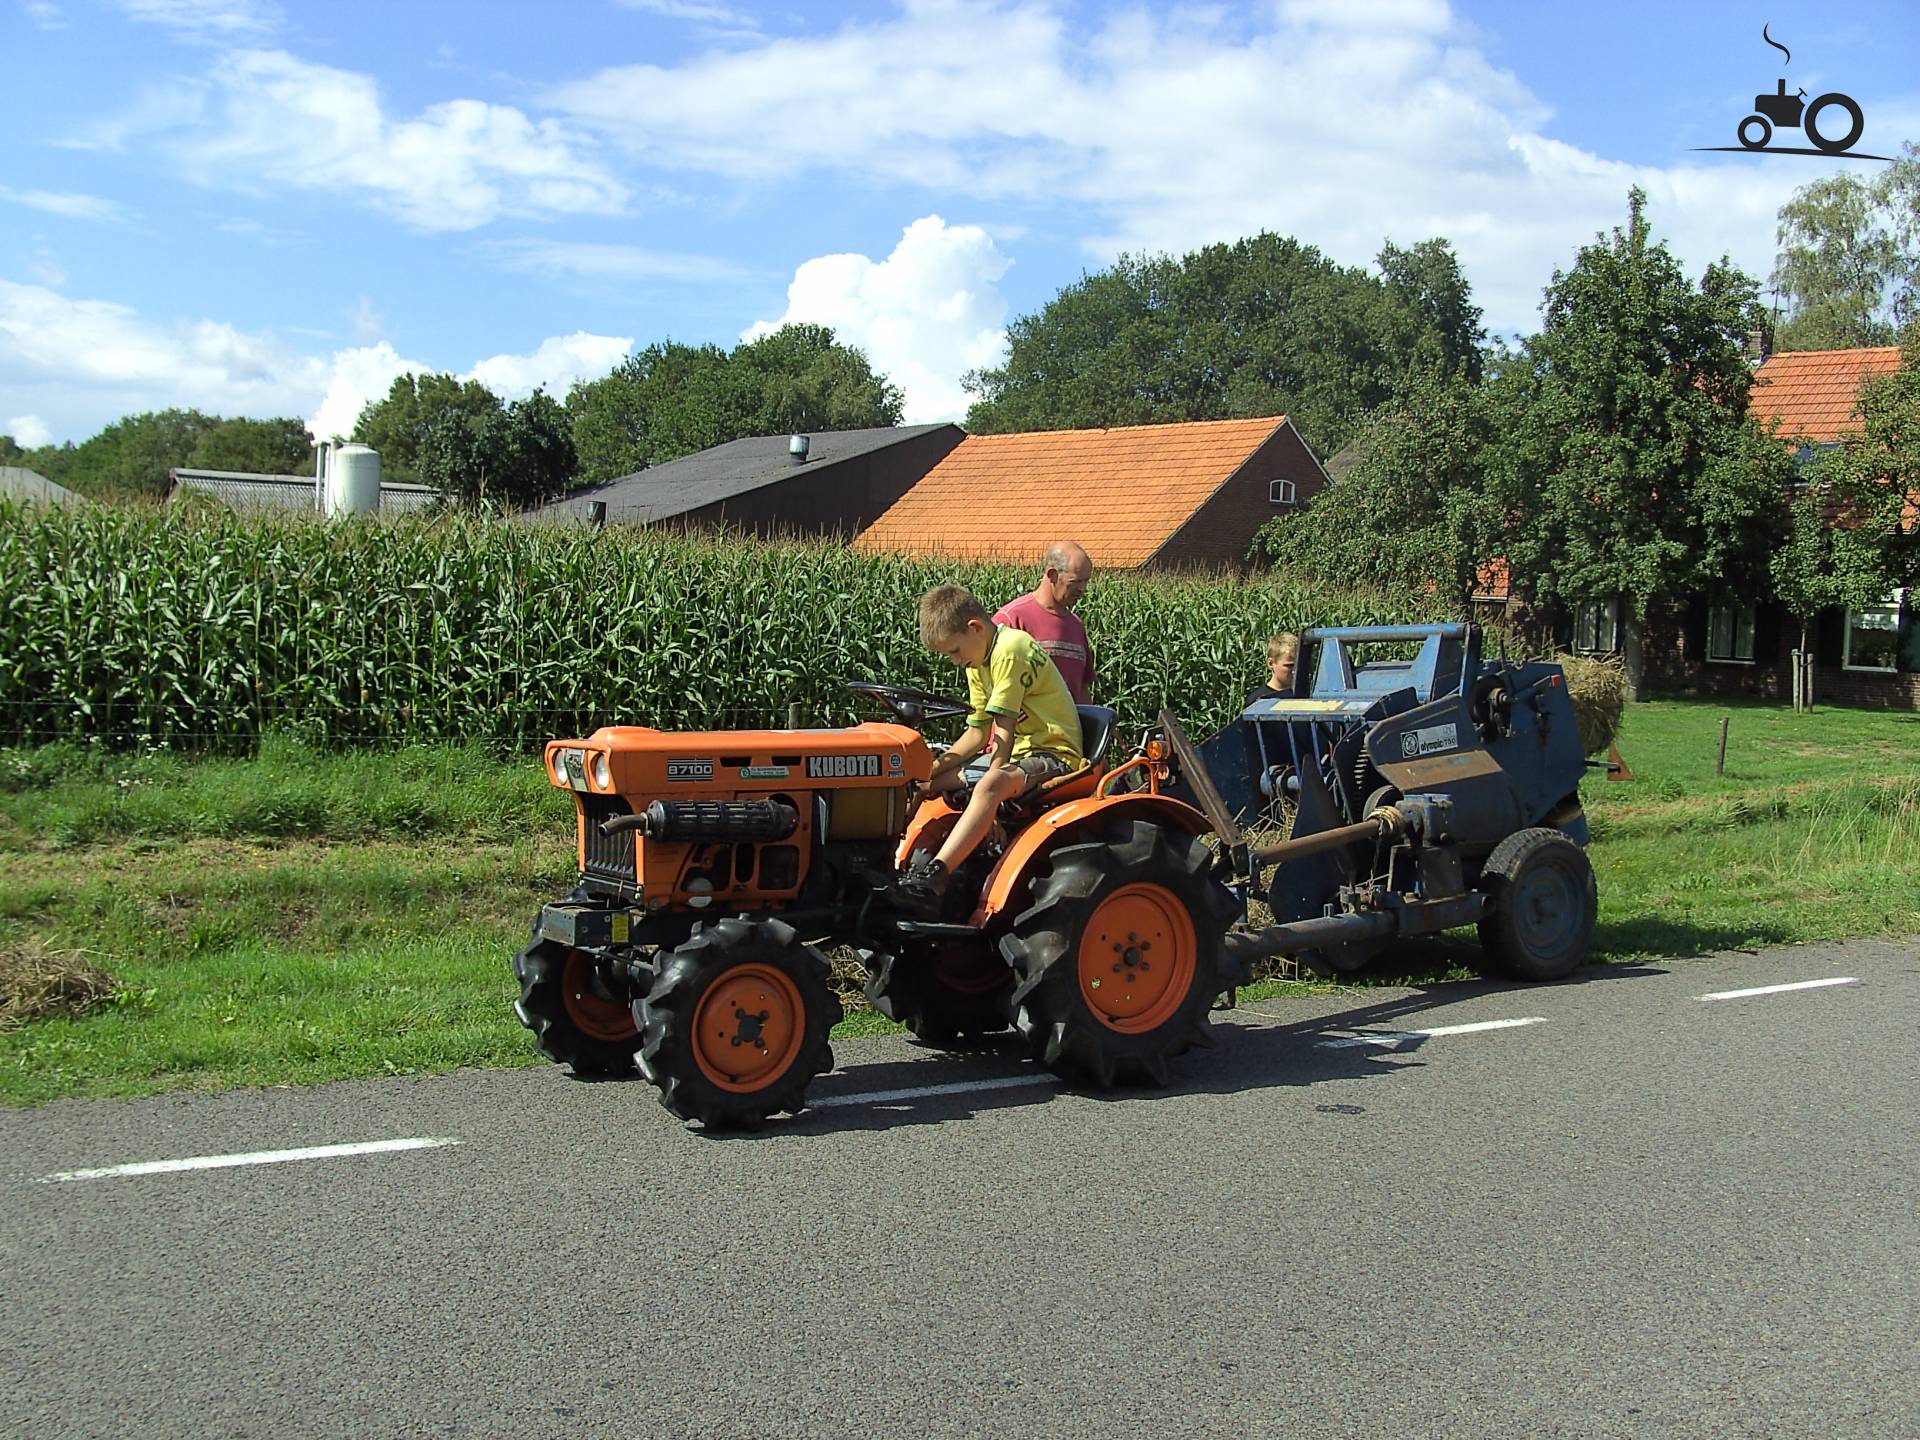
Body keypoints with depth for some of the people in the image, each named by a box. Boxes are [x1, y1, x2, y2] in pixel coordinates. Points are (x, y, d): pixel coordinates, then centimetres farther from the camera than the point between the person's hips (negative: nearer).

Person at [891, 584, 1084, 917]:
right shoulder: (978, 663, 12)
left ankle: (933, 878, -48)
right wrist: (938, 765, -1)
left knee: (990, 786, -38)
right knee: (932, 783, 4)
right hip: (1018, 751, 11)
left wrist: (992, 782, -22)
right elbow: (979, 731, 11)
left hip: (1054, 753, -10)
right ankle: (907, 865, -3)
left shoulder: (1010, 649, -18)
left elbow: (1004, 728, -21)